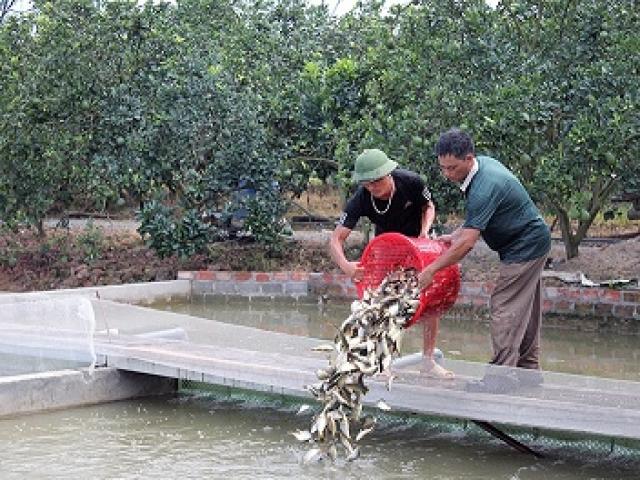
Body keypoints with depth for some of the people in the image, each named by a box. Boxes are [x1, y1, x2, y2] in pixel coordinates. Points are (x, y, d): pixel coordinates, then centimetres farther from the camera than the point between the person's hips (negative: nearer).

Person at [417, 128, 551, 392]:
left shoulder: (485, 188, -30)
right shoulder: (483, 163, 1)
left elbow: (467, 243, -31)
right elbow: (477, 219, 17)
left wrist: (431, 270, -27)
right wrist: (456, 235, 7)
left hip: (525, 246, -10)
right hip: (531, 243, 10)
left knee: (505, 308, -11)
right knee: (525, 309, 15)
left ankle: (503, 374, -10)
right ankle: (529, 368, 24)